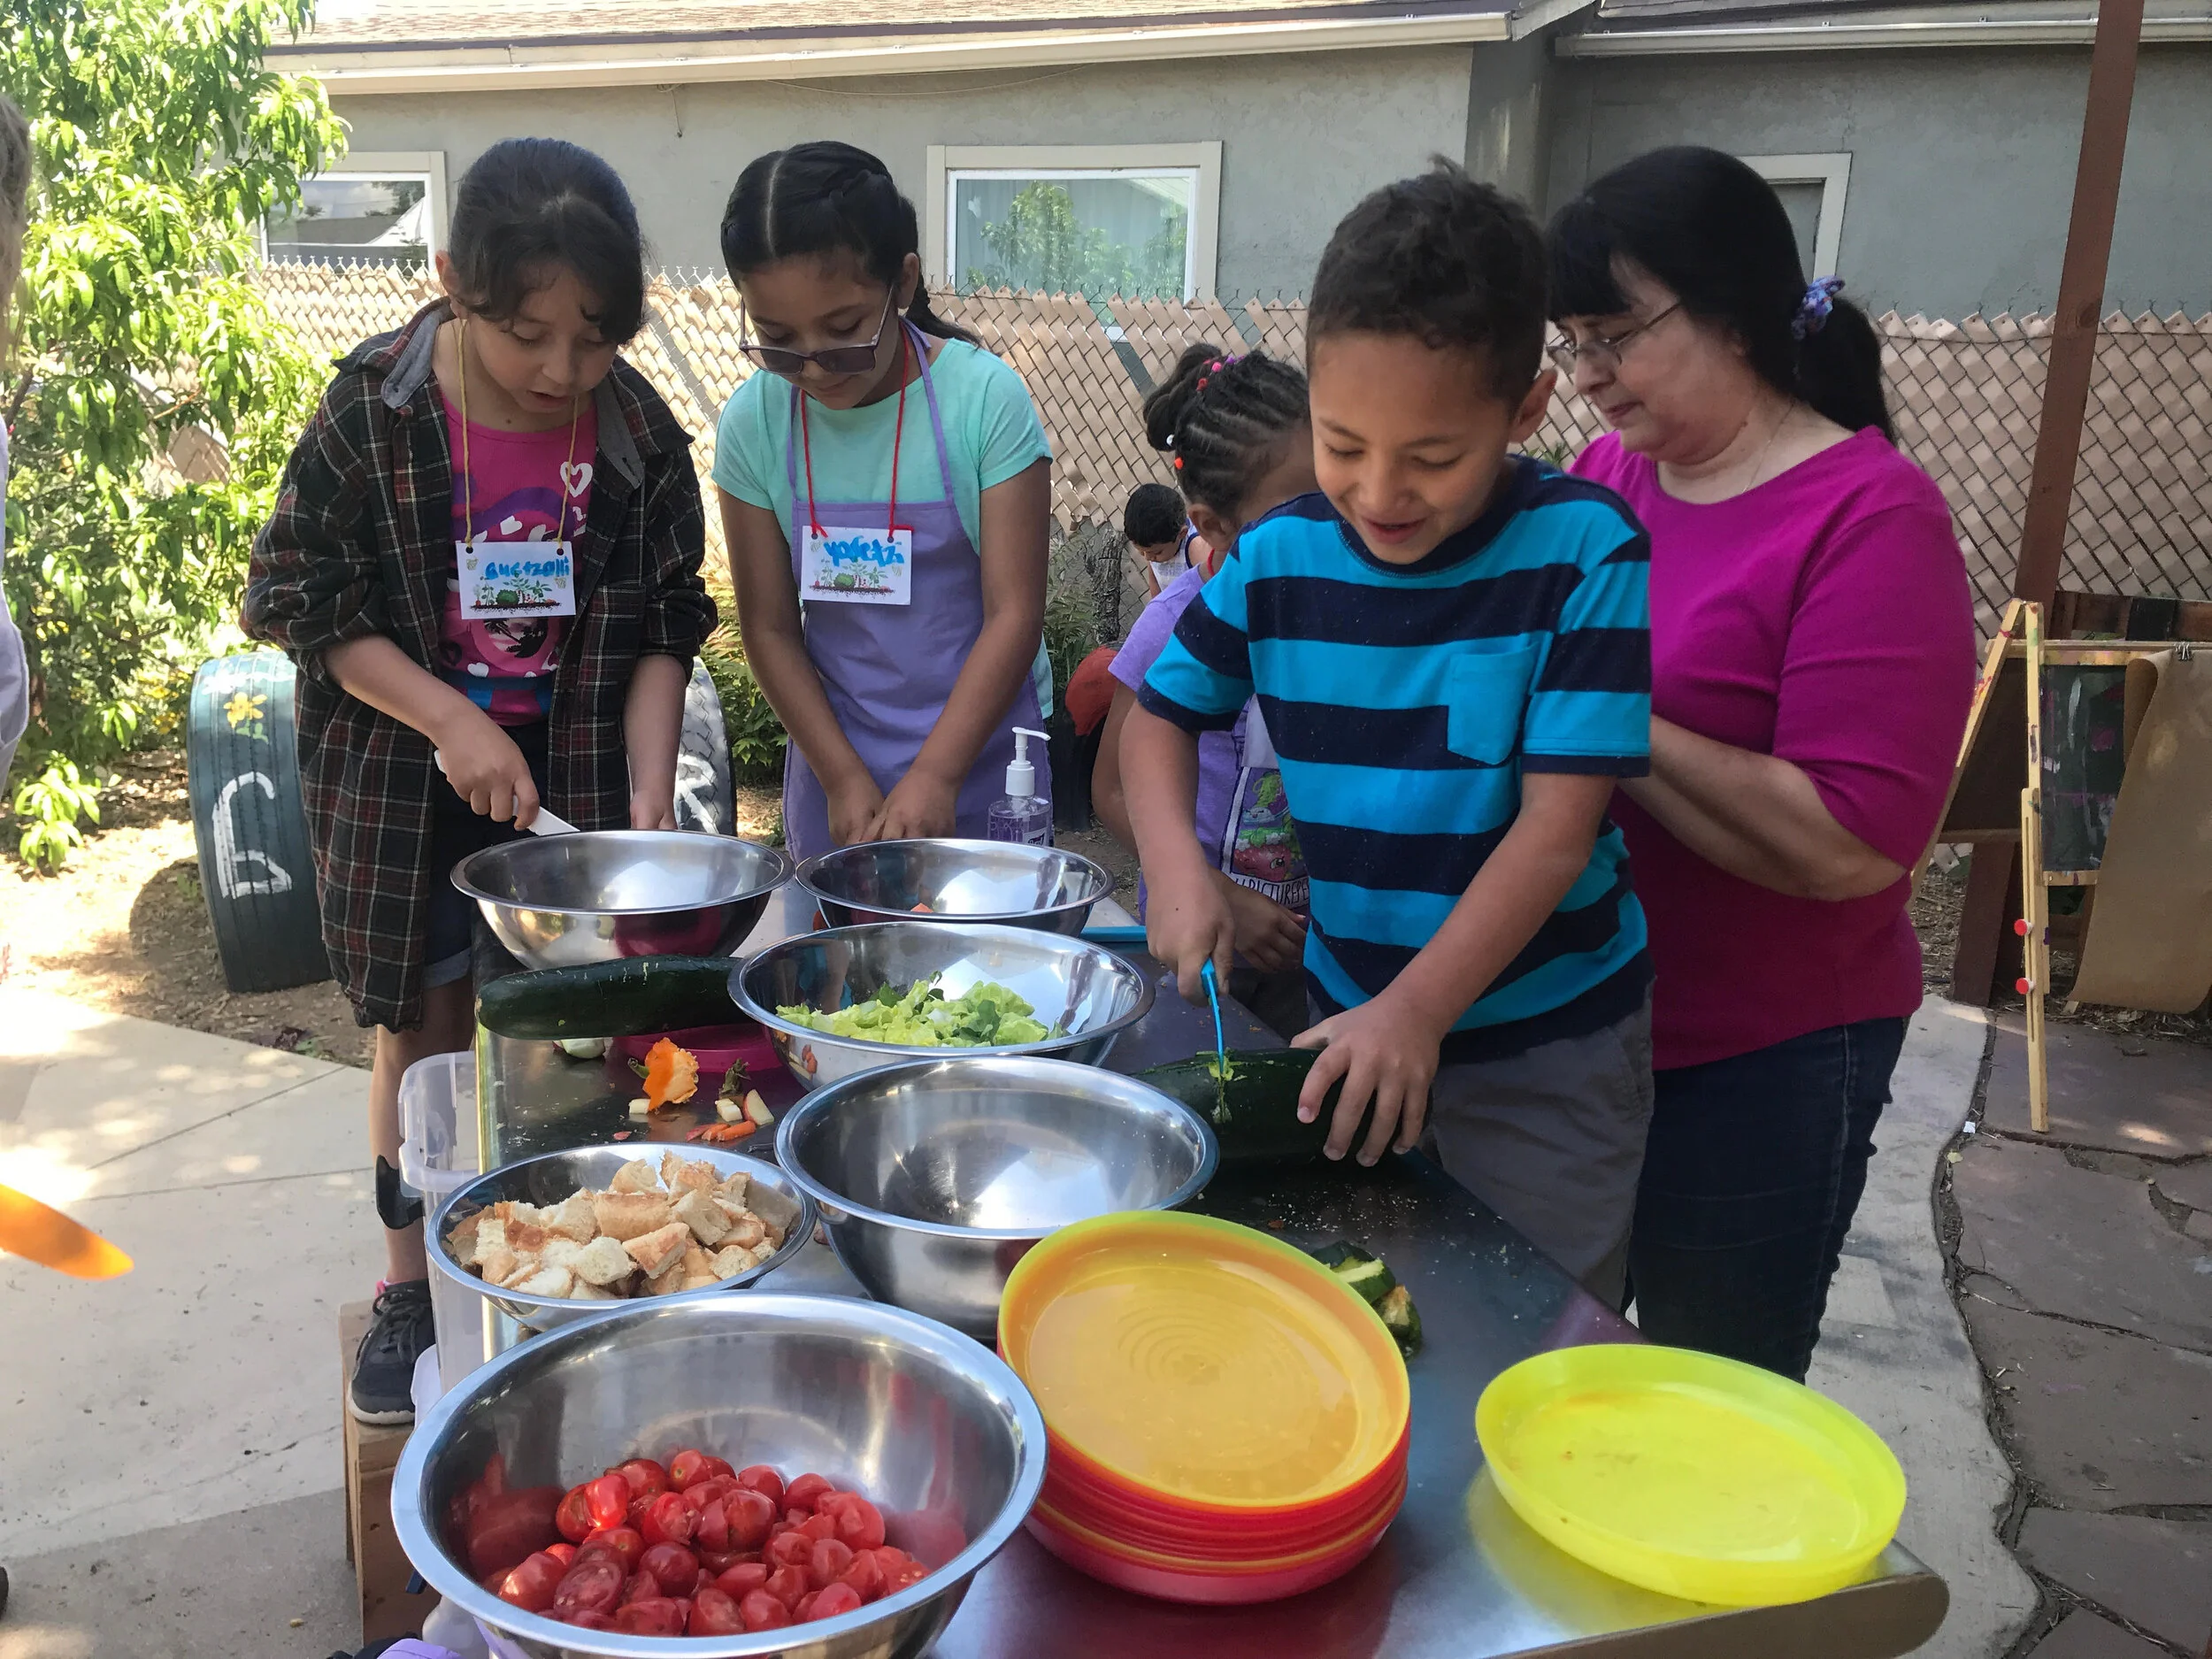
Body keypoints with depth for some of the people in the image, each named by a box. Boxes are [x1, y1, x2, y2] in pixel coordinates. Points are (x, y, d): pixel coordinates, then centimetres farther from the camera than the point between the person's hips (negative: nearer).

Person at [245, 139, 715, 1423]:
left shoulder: (639, 434, -8)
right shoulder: (374, 415, -13)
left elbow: (664, 631, -2)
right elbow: (300, 597, -8)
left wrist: (646, 788, -14)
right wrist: (451, 720, -17)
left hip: (572, 780, 1)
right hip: (406, 784, -1)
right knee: (426, 1028, 8)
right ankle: (414, 1287, 25)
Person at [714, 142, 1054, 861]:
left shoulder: (985, 398, -13)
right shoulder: (753, 423, -5)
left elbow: (1014, 612, -13)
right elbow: (770, 627, -1)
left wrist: (935, 776, -18)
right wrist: (842, 776, -9)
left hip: (980, 753, -2)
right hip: (834, 757, 2)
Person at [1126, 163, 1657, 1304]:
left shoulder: (1585, 553, -18)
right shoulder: (1280, 557, -7)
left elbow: (1560, 825, -21)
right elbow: (1160, 714, 6)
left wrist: (1416, 1011, -27)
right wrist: (1177, 867, -13)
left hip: (1546, 1049, -3)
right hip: (1352, 1013, 4)